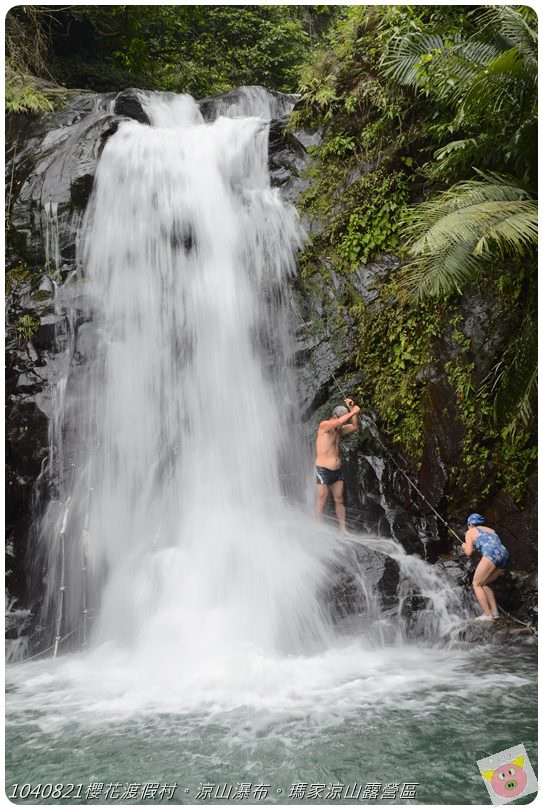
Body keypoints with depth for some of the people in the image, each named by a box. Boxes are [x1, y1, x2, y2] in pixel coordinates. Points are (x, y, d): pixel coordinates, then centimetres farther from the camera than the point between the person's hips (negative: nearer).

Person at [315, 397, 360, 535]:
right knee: (322, 502, 1)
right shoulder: (324, 426, -13)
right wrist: (354, 411, -18)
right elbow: (340, 421, -29)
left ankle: (343, 528, 17)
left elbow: (355, 426, 0)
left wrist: (351, 409, -7)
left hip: (337, 471, 7)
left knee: (339, 501, 10)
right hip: (323, 471, -7)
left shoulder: (339, 430, 10)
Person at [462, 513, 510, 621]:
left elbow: (469, 552, 10)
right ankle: (495, 612, 11)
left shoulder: (470, 532, 17)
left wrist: (465, 547, 31)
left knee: (476, 584, 3)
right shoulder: (491, 530, 35)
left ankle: (487, 615, -6)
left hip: (491, 555, -7)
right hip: (505, 555, 7)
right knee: (484, 584, 20)